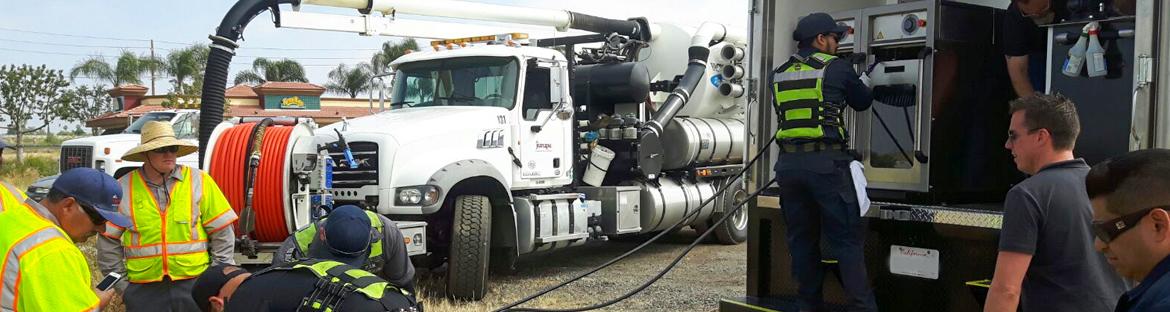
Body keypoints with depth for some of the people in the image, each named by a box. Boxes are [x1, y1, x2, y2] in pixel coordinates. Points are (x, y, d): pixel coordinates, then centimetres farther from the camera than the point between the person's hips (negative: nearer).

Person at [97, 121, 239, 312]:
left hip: (194, 284, 0)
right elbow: (108, 241, 8)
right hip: (144, 289, 1)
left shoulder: (199, 181, -1)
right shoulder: (123, 188, 1)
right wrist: (121, 285, 6)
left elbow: (222, 233, 2)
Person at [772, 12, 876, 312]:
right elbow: (862, 102, 12)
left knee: (801, 238, 11)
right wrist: (863, 84, 35)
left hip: (789, 163, 5)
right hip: (826, 162, -5)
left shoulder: (780, 74, 12)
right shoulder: (836, 68, -1)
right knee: (846, 238, 0)